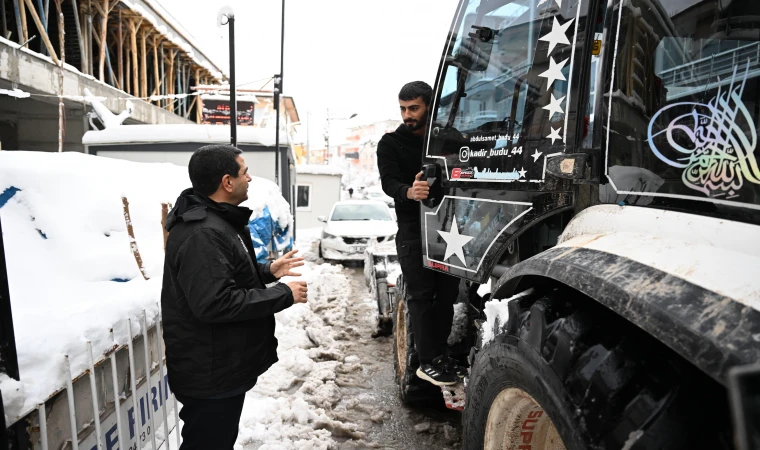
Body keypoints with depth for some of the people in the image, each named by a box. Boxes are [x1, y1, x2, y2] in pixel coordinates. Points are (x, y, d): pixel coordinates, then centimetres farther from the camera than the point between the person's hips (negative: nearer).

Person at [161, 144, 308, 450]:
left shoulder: (217, 222, 10)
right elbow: (215, 303, -32)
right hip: (210, 374, -10)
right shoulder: (202, 234, -25)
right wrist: (284, 295, -24)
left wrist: (268, 272, 9)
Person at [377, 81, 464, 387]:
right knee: (421, 295, -4)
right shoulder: (391, 143, 3)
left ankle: (441, 355, 19)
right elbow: (389, 182, -11)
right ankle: (428, 362, 4)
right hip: (413, 230, -3)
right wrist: (409, 192, -34)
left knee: (447, 293, 7)